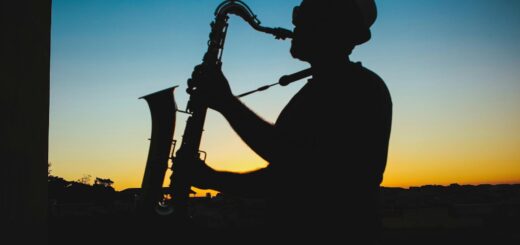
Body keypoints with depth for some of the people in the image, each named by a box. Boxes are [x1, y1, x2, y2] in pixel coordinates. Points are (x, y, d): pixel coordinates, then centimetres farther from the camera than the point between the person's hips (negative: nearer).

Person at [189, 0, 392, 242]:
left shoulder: (360, 88, -10)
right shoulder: (316, 90, 17)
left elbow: (301, 166, -21)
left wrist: (227, 103, -16)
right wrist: (215, 178, 5)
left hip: (335, 235, -8)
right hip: (294, 232, 8)